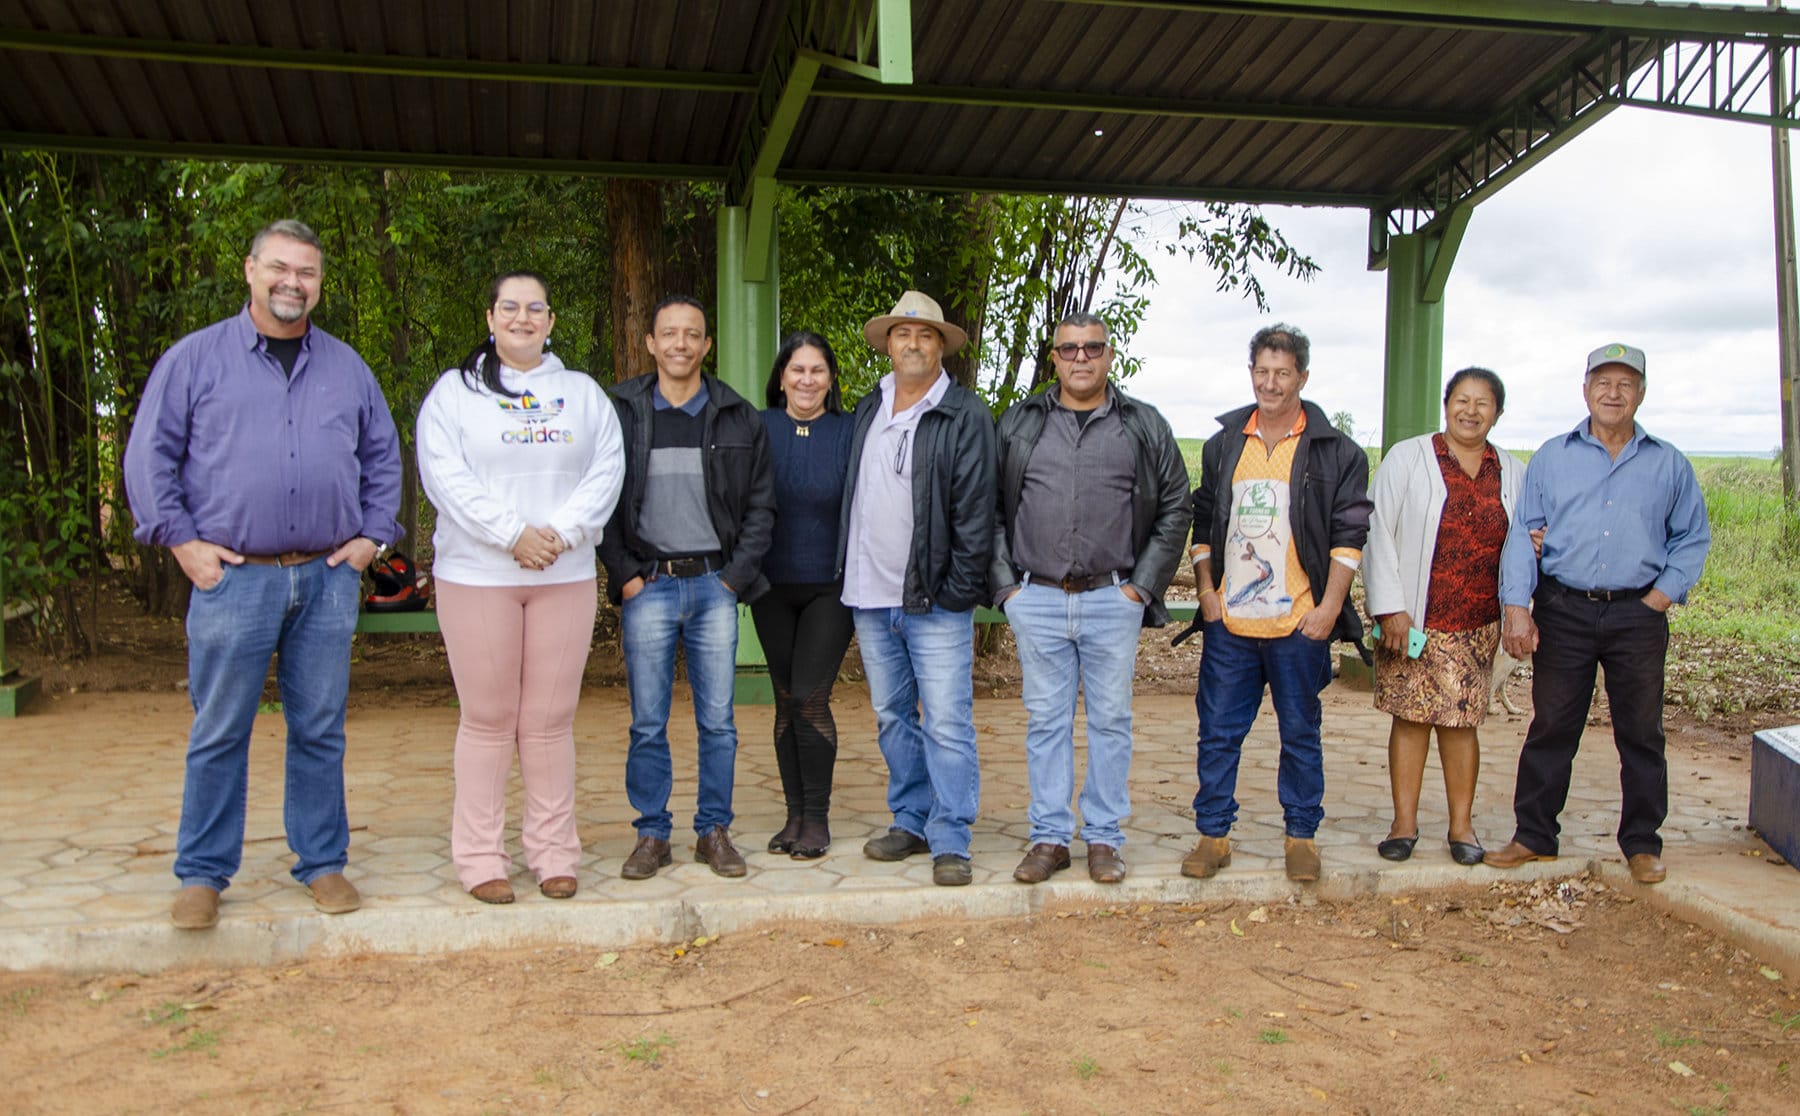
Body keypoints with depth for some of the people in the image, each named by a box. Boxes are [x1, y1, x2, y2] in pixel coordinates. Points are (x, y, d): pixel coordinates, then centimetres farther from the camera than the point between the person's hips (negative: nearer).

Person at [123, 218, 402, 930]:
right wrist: (181, 539, -4)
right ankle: (202, 874, 16)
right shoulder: (196, 358, 4)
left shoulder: (346, 367, 13)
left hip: (327, 579, 2)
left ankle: (322, 863, 19)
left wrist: (372, 535, 8)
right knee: (219, 734, 4)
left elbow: (383, 457, 18)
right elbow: (149, 455, 4)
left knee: (320, 731, 8)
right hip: (233, 579, -2)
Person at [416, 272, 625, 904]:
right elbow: (444, 474, -6)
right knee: (487, 719, 2)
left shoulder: (583, 393, 14)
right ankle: (480, 857, 11)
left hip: (566, 576, 2)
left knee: (551, 719, 5)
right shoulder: (455, 391, 6)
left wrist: (563, 531, -12)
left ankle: (553, 852, 14)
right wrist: (513, 534, -15)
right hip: (477, 575, -2)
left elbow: (607, 471, 3)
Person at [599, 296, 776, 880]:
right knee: (647, 724, 4)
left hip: (714, 584, 1)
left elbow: (761, 504, 8)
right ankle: (652, 834, 16)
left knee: (718, 721, 5)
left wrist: (736, 576, -1)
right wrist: (625, 574, -4)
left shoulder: (738, 417, 7)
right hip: (647, 586, -1)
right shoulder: (620, 412, 4)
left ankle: (714, 831, 18)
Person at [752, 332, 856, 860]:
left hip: (829, 586, -2)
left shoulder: (849, 433, -1)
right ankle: (795, 815, 19)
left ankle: (818, 819, 5)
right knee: (786, 701, 8)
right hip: (772, 587, 3)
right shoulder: (759, 430, 3)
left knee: (809, 698, -9)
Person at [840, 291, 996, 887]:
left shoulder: (965, 414, -4)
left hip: (935, 600, -6)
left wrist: (959, 589, -12)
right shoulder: (866, 411, 14)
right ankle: (911, 822, 27)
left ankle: (950, 842, 4)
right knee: (892, 717, 14)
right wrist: (848, 577, 10)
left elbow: (975, 508, -8)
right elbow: (850, 495, 16)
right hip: (870, 596, 6)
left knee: (947, 723, -4)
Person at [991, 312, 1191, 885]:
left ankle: (1104, 838, 18)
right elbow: (990, 510, 8)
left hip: (1113, 601, 0)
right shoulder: (1018, 424, 7)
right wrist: (1005, 585, 0)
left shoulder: (1146, 428, 6)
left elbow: (1175, 511, 7)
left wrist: (1142, 586, 0)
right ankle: (1049, 837, 16)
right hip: (1037, 600, 1)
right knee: (1046, 721, 6)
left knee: (1111, 720, 6)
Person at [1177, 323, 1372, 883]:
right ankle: (1213, 835, 16)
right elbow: (1202, 525, 15)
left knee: (1300, 733, 8)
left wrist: (1329, 607, -8)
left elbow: (1349, 535, -1)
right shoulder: (1223, 445, 10)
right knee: (1218, 731, 5)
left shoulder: (1335, 451, 1)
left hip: (1299, 625, -2)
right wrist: (1206, 590, 5)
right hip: (1229, 624, 2)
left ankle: (1301, 836, 22)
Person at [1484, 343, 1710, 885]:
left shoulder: (1669, 464, 8)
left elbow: (1693, 537, 13)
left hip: (1638, 616, 1)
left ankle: (1642, 844, 19)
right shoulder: (1552, 458, 6)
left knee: (1641, 732, 7)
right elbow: (1521, 533, 2)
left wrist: (1662, 596, 0)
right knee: (1551, 728, 5)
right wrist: (1516, 607, -8)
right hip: (1563, 611, 0)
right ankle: (1534, 835, 16)